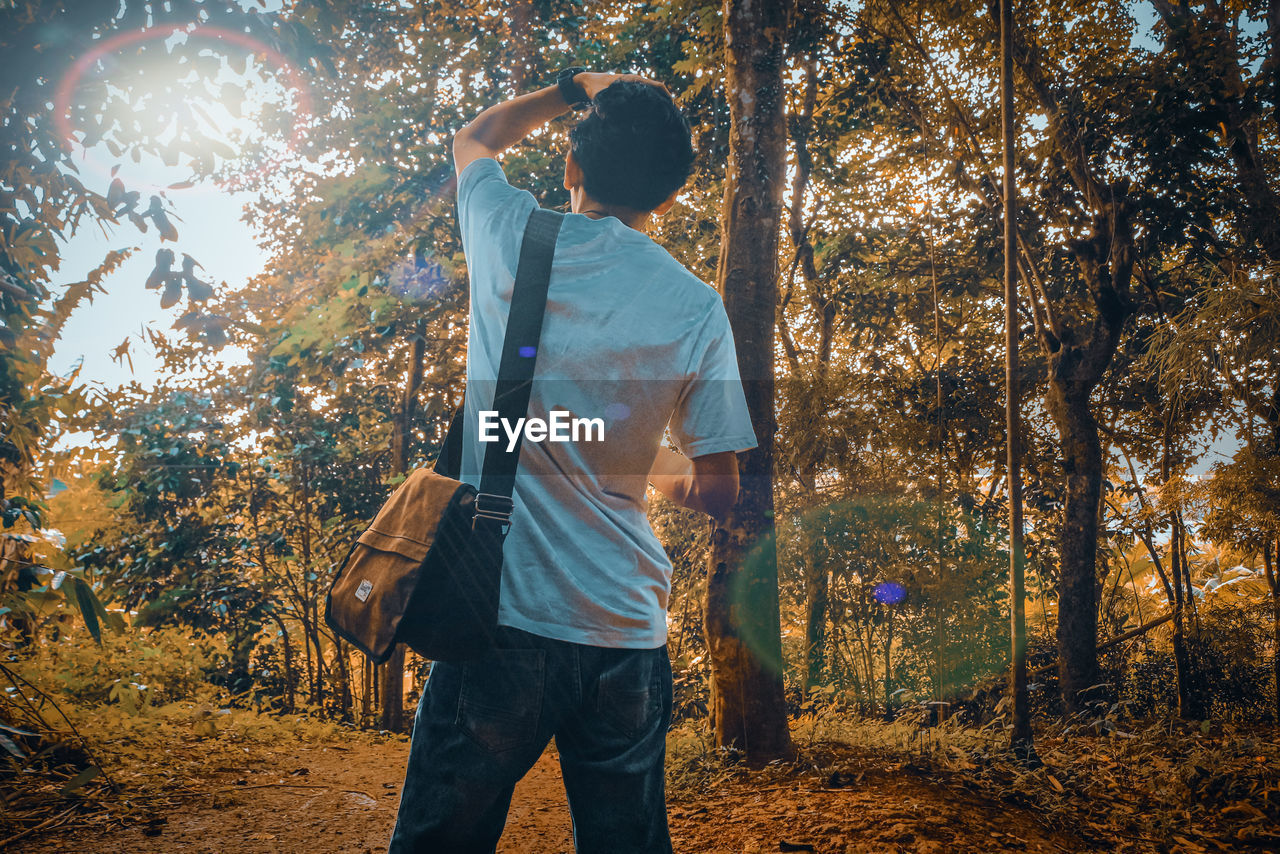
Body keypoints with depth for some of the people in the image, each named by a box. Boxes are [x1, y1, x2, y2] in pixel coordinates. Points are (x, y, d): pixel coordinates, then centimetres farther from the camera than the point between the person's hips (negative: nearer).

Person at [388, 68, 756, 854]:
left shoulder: (516, 240, -1)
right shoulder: (698, 309, 0)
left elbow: (475, 140, 22)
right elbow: (717, 492, 4)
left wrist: (575, 86, 28)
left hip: (504, 618, -1)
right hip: (628, 631, 2)